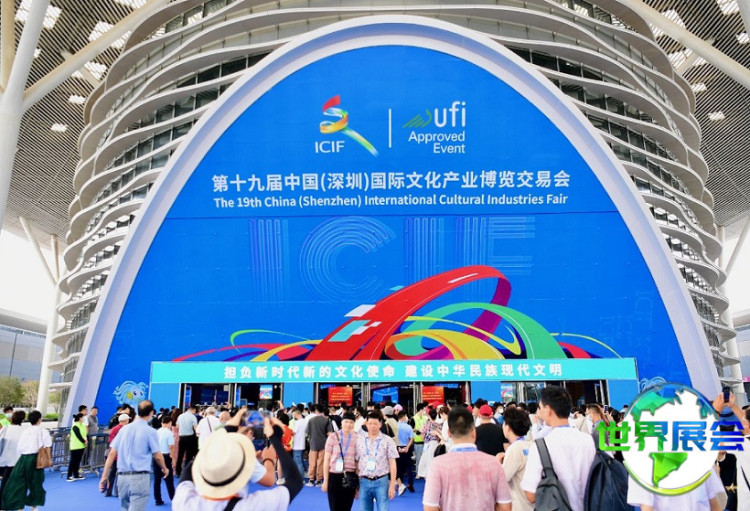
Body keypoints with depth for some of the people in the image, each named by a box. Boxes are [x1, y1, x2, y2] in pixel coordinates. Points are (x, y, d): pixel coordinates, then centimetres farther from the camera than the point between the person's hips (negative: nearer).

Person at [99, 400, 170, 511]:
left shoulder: (124, 429, 7)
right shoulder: (150, 431, -6)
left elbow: (112, 453, 4)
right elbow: (157, 456, -2)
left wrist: (105, 476, 8)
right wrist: (164, 469, 16)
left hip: (122, 476, 5)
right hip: (140, 477, -5)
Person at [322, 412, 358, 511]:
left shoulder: (357, 439, 2)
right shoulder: (333, 437, -3)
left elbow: (357, 461, 8)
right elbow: (327, 459, 1)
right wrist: (325, 481, 0)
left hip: (350, 478, 2)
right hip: (334, 476, -2)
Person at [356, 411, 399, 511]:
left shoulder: (387, 440, -2)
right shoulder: (359, 440, 3)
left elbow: (392, 464, -1)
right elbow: (356, 462, 7)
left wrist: (392, 485, -5)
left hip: (381, 481, -2)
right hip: (364, 482, 2)